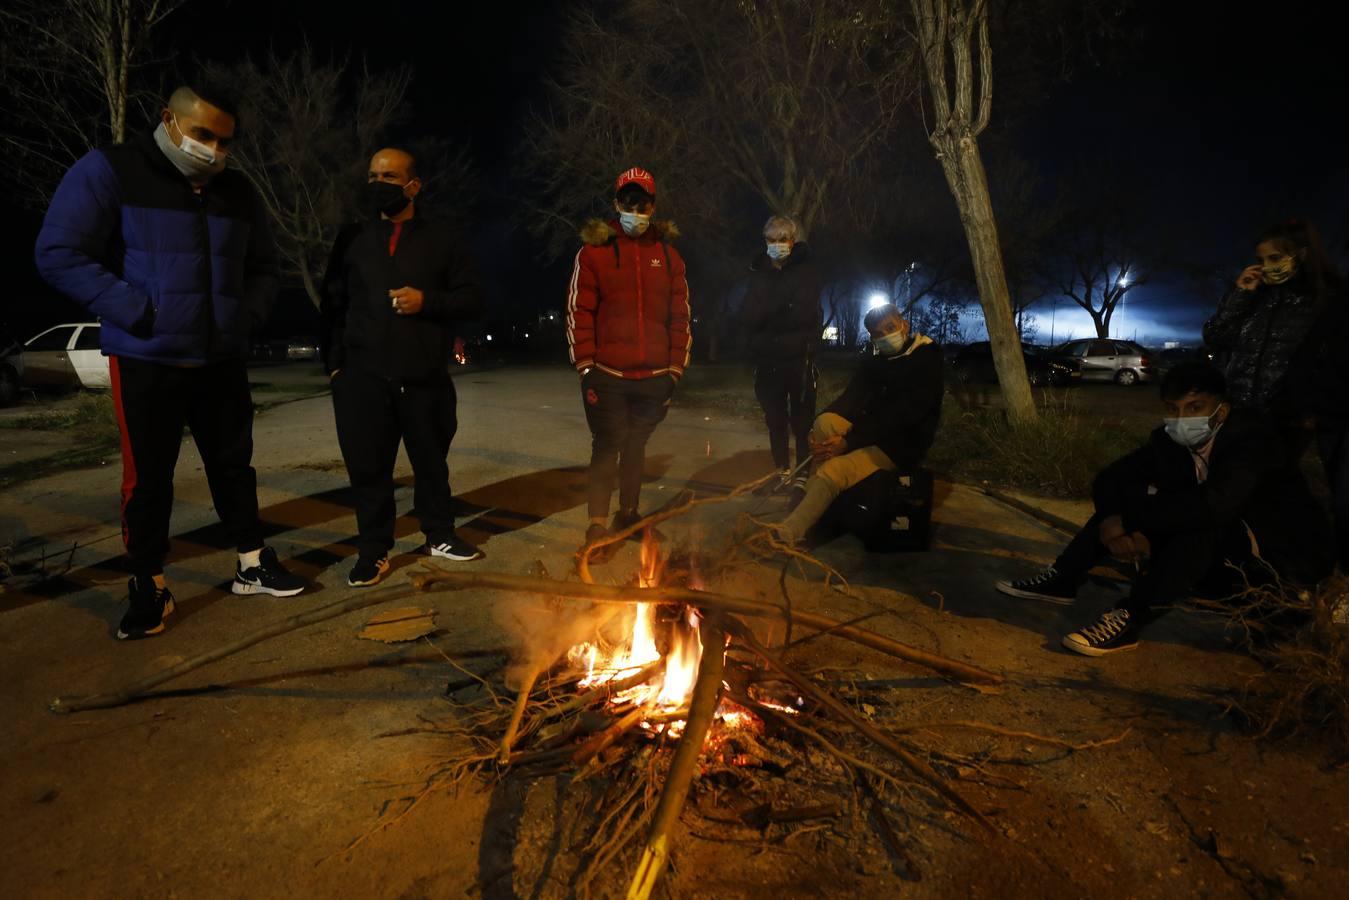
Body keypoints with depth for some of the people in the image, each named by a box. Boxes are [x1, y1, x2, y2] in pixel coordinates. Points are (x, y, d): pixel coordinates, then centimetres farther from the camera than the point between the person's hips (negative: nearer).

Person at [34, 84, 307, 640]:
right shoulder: (109, 171, -5)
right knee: (148, 477, 2)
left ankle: (252, 566, 24)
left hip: (221, 361, 5)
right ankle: (149, 588, 16)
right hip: (145, 362, -4)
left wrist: (246, 315, 2)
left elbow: (262, 269, 19)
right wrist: (137, 314, -18)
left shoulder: (238, 192, 10)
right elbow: (59, 254, -10)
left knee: (233, 464, 12)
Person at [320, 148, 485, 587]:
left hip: (426, 378, 0)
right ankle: (373, 550, 17)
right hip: (363, 377, 1)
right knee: (368, 468, 3)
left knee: (432, 462, 11)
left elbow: (472, 300, 4)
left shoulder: (441, 238, 7)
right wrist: (334, 361, 5)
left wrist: (428, 301, -12)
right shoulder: (351, 238, 10)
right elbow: (333, 303, 13)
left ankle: (438, 536, 29)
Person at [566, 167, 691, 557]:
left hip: (654, 377, 3)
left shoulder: (669, 254, 10)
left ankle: (628, 513, 30)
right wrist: (585, 367, -8)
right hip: (607, 376, -3)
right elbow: (579, 312, -2)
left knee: (636, 447, 15)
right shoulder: (593, 252, 1)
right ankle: (597, 526, 4)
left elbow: (680, 315, 11)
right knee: (607, 448, -3)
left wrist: (676, 368, 6)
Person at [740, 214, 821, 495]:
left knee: (802, 419, 1)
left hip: (799, 358, -3)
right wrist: (784, 311, -11)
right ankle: (782, 470, 24)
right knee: (775, 419, 11)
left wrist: (767, 315, -8)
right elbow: (748, 319, 1)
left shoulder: (806, 271, 0)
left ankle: (802, 473, 8)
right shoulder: (758, 273, 8)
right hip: (767, 359, 4)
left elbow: (805, 315, -11)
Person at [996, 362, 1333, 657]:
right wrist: (1113, 522, -29)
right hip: (1217, 556, 7)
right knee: (1129, 495, -7)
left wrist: (1127, 520, -37)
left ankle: (1132, 616, -36)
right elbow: (1110, 479, -9)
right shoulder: (1168, 439, -8)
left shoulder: (1253, 439, -26)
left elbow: (1214, 505, -43)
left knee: (1203, 518, -36)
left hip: (1281, 555, -6)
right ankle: (1064, 577, -10)